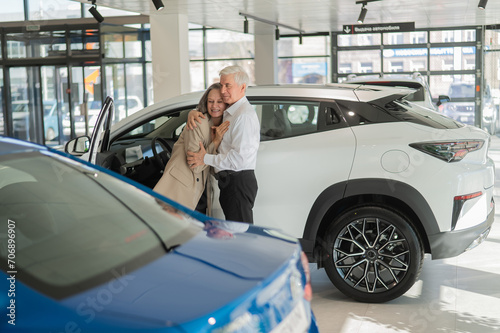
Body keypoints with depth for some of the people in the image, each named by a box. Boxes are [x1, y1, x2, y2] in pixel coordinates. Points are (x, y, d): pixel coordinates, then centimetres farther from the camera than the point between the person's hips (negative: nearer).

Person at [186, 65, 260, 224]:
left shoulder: (245, 115, -15)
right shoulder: (229, 112, 16)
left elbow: (239, 158, -22)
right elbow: (208, 111, 32)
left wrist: (206, 159, -15)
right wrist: (193, 113, 7)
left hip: (239, 183, -10)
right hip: (229, 181, 10)